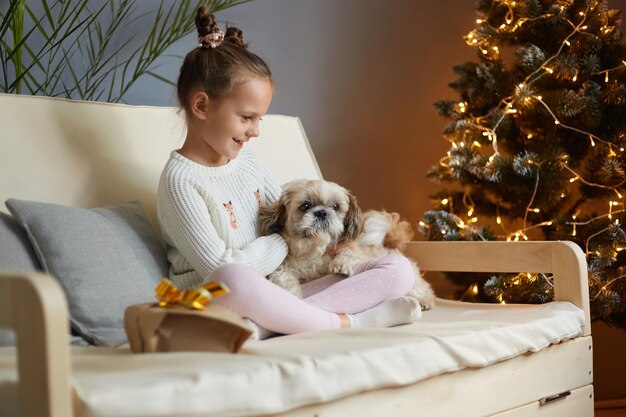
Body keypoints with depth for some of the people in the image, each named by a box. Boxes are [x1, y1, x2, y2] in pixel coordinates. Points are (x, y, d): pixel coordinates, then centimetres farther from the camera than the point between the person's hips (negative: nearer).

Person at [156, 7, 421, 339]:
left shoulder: (249, 163, 14)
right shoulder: (180, 178, -9)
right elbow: (221, 269, -16)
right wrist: (284, 242, -4)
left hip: (276, 292, 8)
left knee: (399, 269, -3)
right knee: (234, 282, -45)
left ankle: (271, 322, -23)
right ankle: (346, 321, -22)